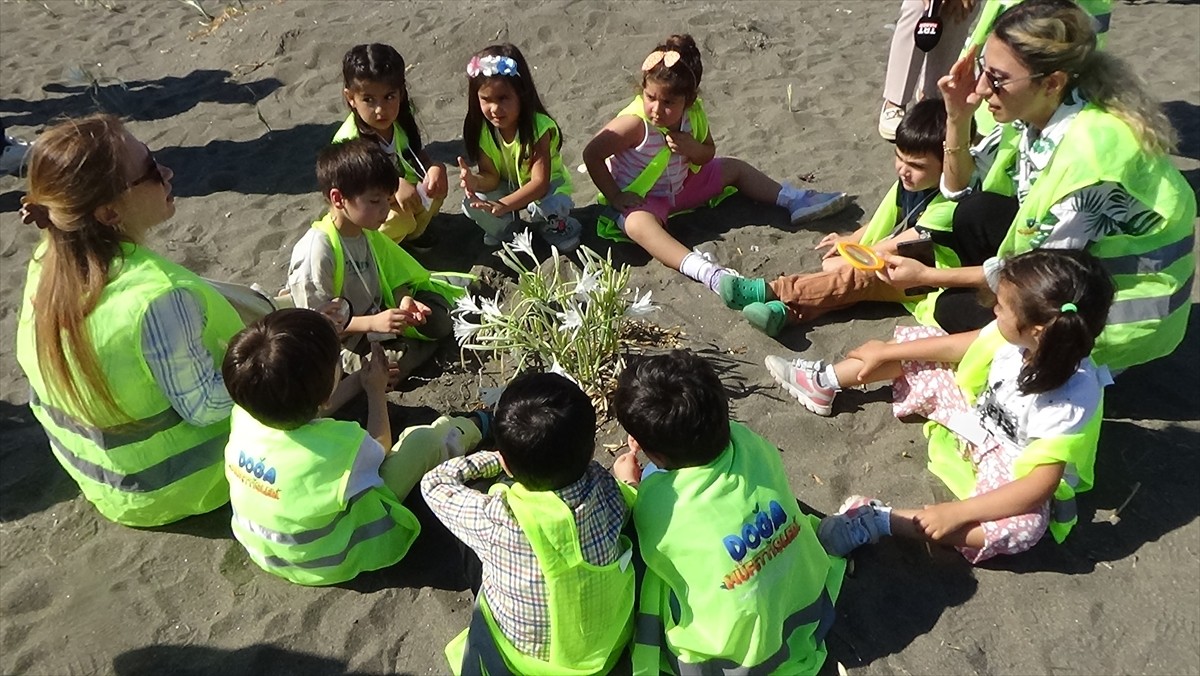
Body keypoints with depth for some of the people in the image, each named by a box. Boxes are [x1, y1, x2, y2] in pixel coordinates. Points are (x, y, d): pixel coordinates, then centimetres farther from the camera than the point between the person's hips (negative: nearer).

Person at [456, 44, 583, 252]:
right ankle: (504, 230, 9)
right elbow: (491, 176, -14)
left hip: (548, 186, -4)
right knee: (473, 205, -23)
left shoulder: (538, 127, -30)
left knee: (551, 208, -37)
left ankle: (553, 227, 1)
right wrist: (476, 181, -41)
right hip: (508, 186, 4)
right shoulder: (483, 130, -17)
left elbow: (540, 182, -35)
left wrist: (504, 205, -48)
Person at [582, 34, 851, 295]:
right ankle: (704, 270, -62)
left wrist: (693, 150, -21)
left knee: (733, 168, 11)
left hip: (682, 185, 8)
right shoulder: (635, 124, -28)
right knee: (638, 223, -43)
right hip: (640, 198, -8)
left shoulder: (693, 114, -10)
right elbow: (591, 155, -24)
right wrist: (615, 197, -22)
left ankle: (794, 200, 20)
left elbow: (708, 154, 3)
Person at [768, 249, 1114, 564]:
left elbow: (1042, 485, -37)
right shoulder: (1016, 336, -22)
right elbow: (956, 345, -4)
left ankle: (881, 521, -33)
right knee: (912, 344, 2)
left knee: (1024, 526, -39)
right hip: (978, 413, 6)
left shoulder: (1073, 402, -38)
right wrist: (885, 353, 5)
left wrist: (958, 512, -39)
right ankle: (823, 382, 18)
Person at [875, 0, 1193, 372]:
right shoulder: (1035, 111, -11)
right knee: (975, 214, -10)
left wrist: (926, 276, -19)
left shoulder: (1091, 153, -33)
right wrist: (958, 117, -15)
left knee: (956, 310, -10)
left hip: (1126, 301, -7)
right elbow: (962, 189, 2)